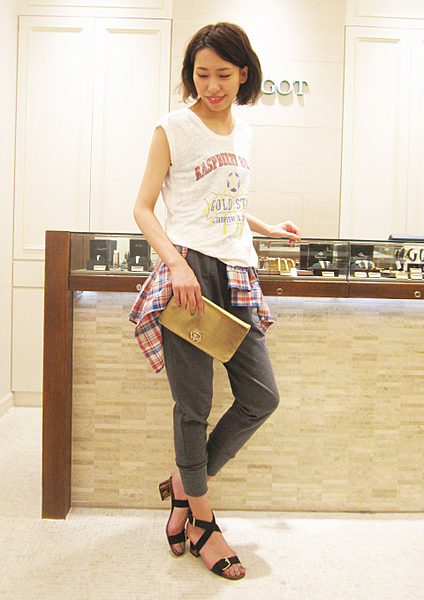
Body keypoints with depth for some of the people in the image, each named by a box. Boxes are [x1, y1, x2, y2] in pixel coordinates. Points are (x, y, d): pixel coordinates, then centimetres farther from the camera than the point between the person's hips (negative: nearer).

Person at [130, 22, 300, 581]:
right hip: (189, 272, -6)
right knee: (194, 405, 0)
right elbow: (143, 207, -3)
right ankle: (202, 522, 21)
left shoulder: (243, 131, 18)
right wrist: (176, 263, -17)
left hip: (237, 275, 6)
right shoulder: (173, 128, 1)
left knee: (262, 397, 3)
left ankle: (187, 481, 24)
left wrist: (267, 228, 30)